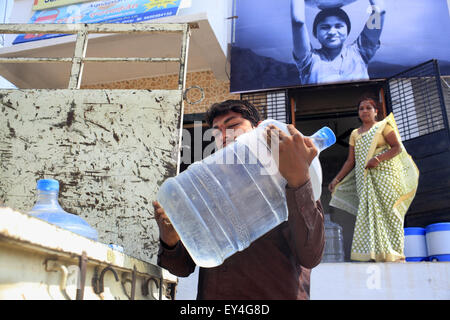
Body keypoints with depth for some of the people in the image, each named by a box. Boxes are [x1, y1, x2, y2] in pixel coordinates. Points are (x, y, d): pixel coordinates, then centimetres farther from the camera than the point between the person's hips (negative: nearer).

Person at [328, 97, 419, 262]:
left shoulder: (383, 126, 7)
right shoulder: (354, 134, 19)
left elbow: (398, 147, -3)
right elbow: (350, 161, 17)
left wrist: (378, 158, -18)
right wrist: (337, 179, 10)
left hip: (384, 173, -4)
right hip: (364, 179, 4)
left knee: (387, 210, -8)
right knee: (369, 211, -4)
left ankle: (393, 253, -6)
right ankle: (375, 253, -4)